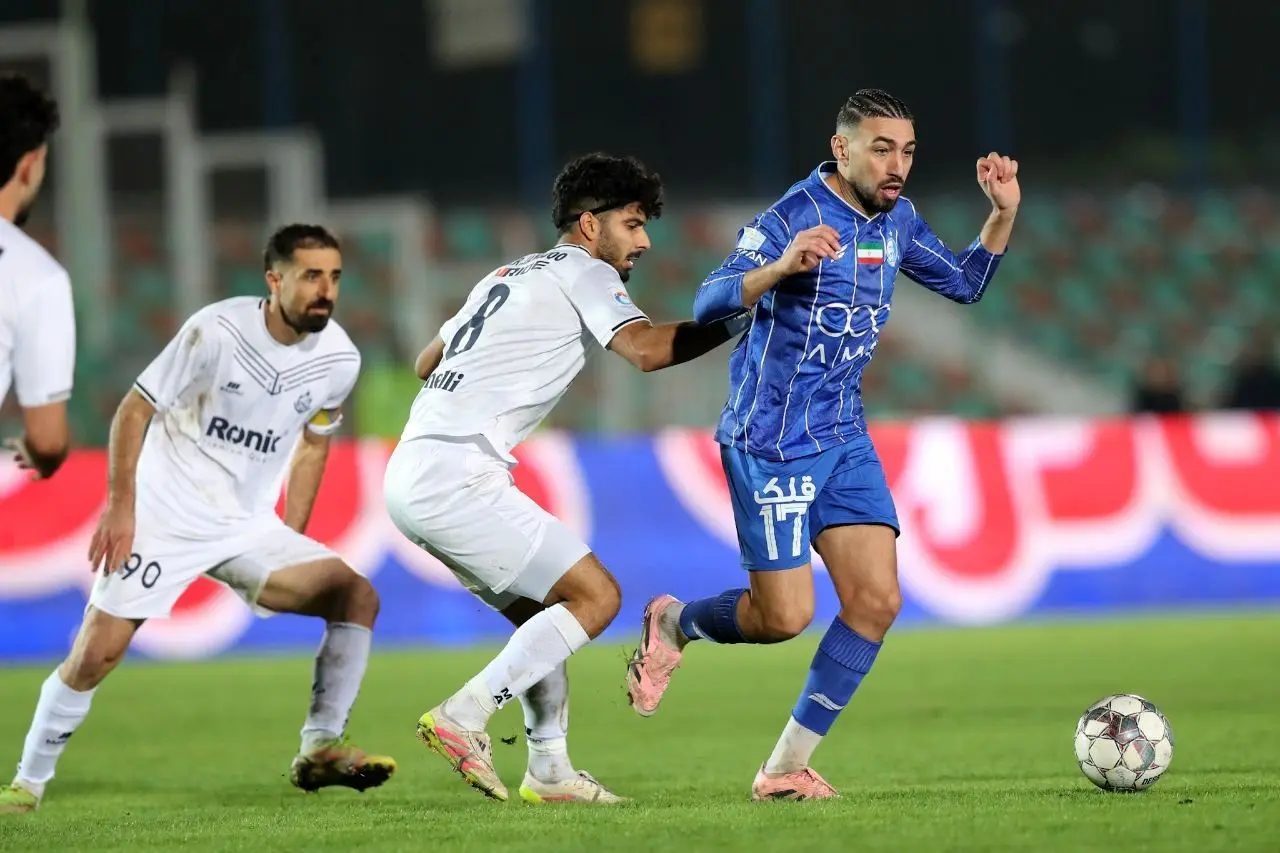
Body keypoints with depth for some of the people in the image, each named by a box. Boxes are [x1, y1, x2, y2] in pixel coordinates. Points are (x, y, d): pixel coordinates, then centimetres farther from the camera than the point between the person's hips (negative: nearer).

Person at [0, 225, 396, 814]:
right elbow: (135, 410, -8)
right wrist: (120, 506, -12)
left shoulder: (339, 360, -2)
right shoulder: (217, 330, -16)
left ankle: (319, 751, -8)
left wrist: (292, 542, 13)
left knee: (357, 595, -13)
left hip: (249, 529, 4)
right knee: (96, 653, -11)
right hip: (164, 518, -4)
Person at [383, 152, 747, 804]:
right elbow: (647, 350, -17)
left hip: (410, 475, 10)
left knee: (543, 613, 17)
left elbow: (427, 361, 36)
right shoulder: (583, 272, 0)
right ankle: (461, 719, -13)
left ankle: (549, 771, 14)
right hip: (455, 476, -10)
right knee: (595, 596, -9)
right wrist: (737, 320, -11)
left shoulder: (507, 276, 26)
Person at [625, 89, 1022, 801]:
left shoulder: (898, 220, 6)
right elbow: (707, 305, -27)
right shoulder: (794, 218, -17)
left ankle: (787, 767, 4)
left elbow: (965, 283, 22)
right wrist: (779, 268, -46)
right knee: (786, 616, -8)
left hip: (845, 438, 7)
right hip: (772, 441, -7)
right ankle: (672, 624, 24)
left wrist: (1003, 214, 5)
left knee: (877, 601, -6)